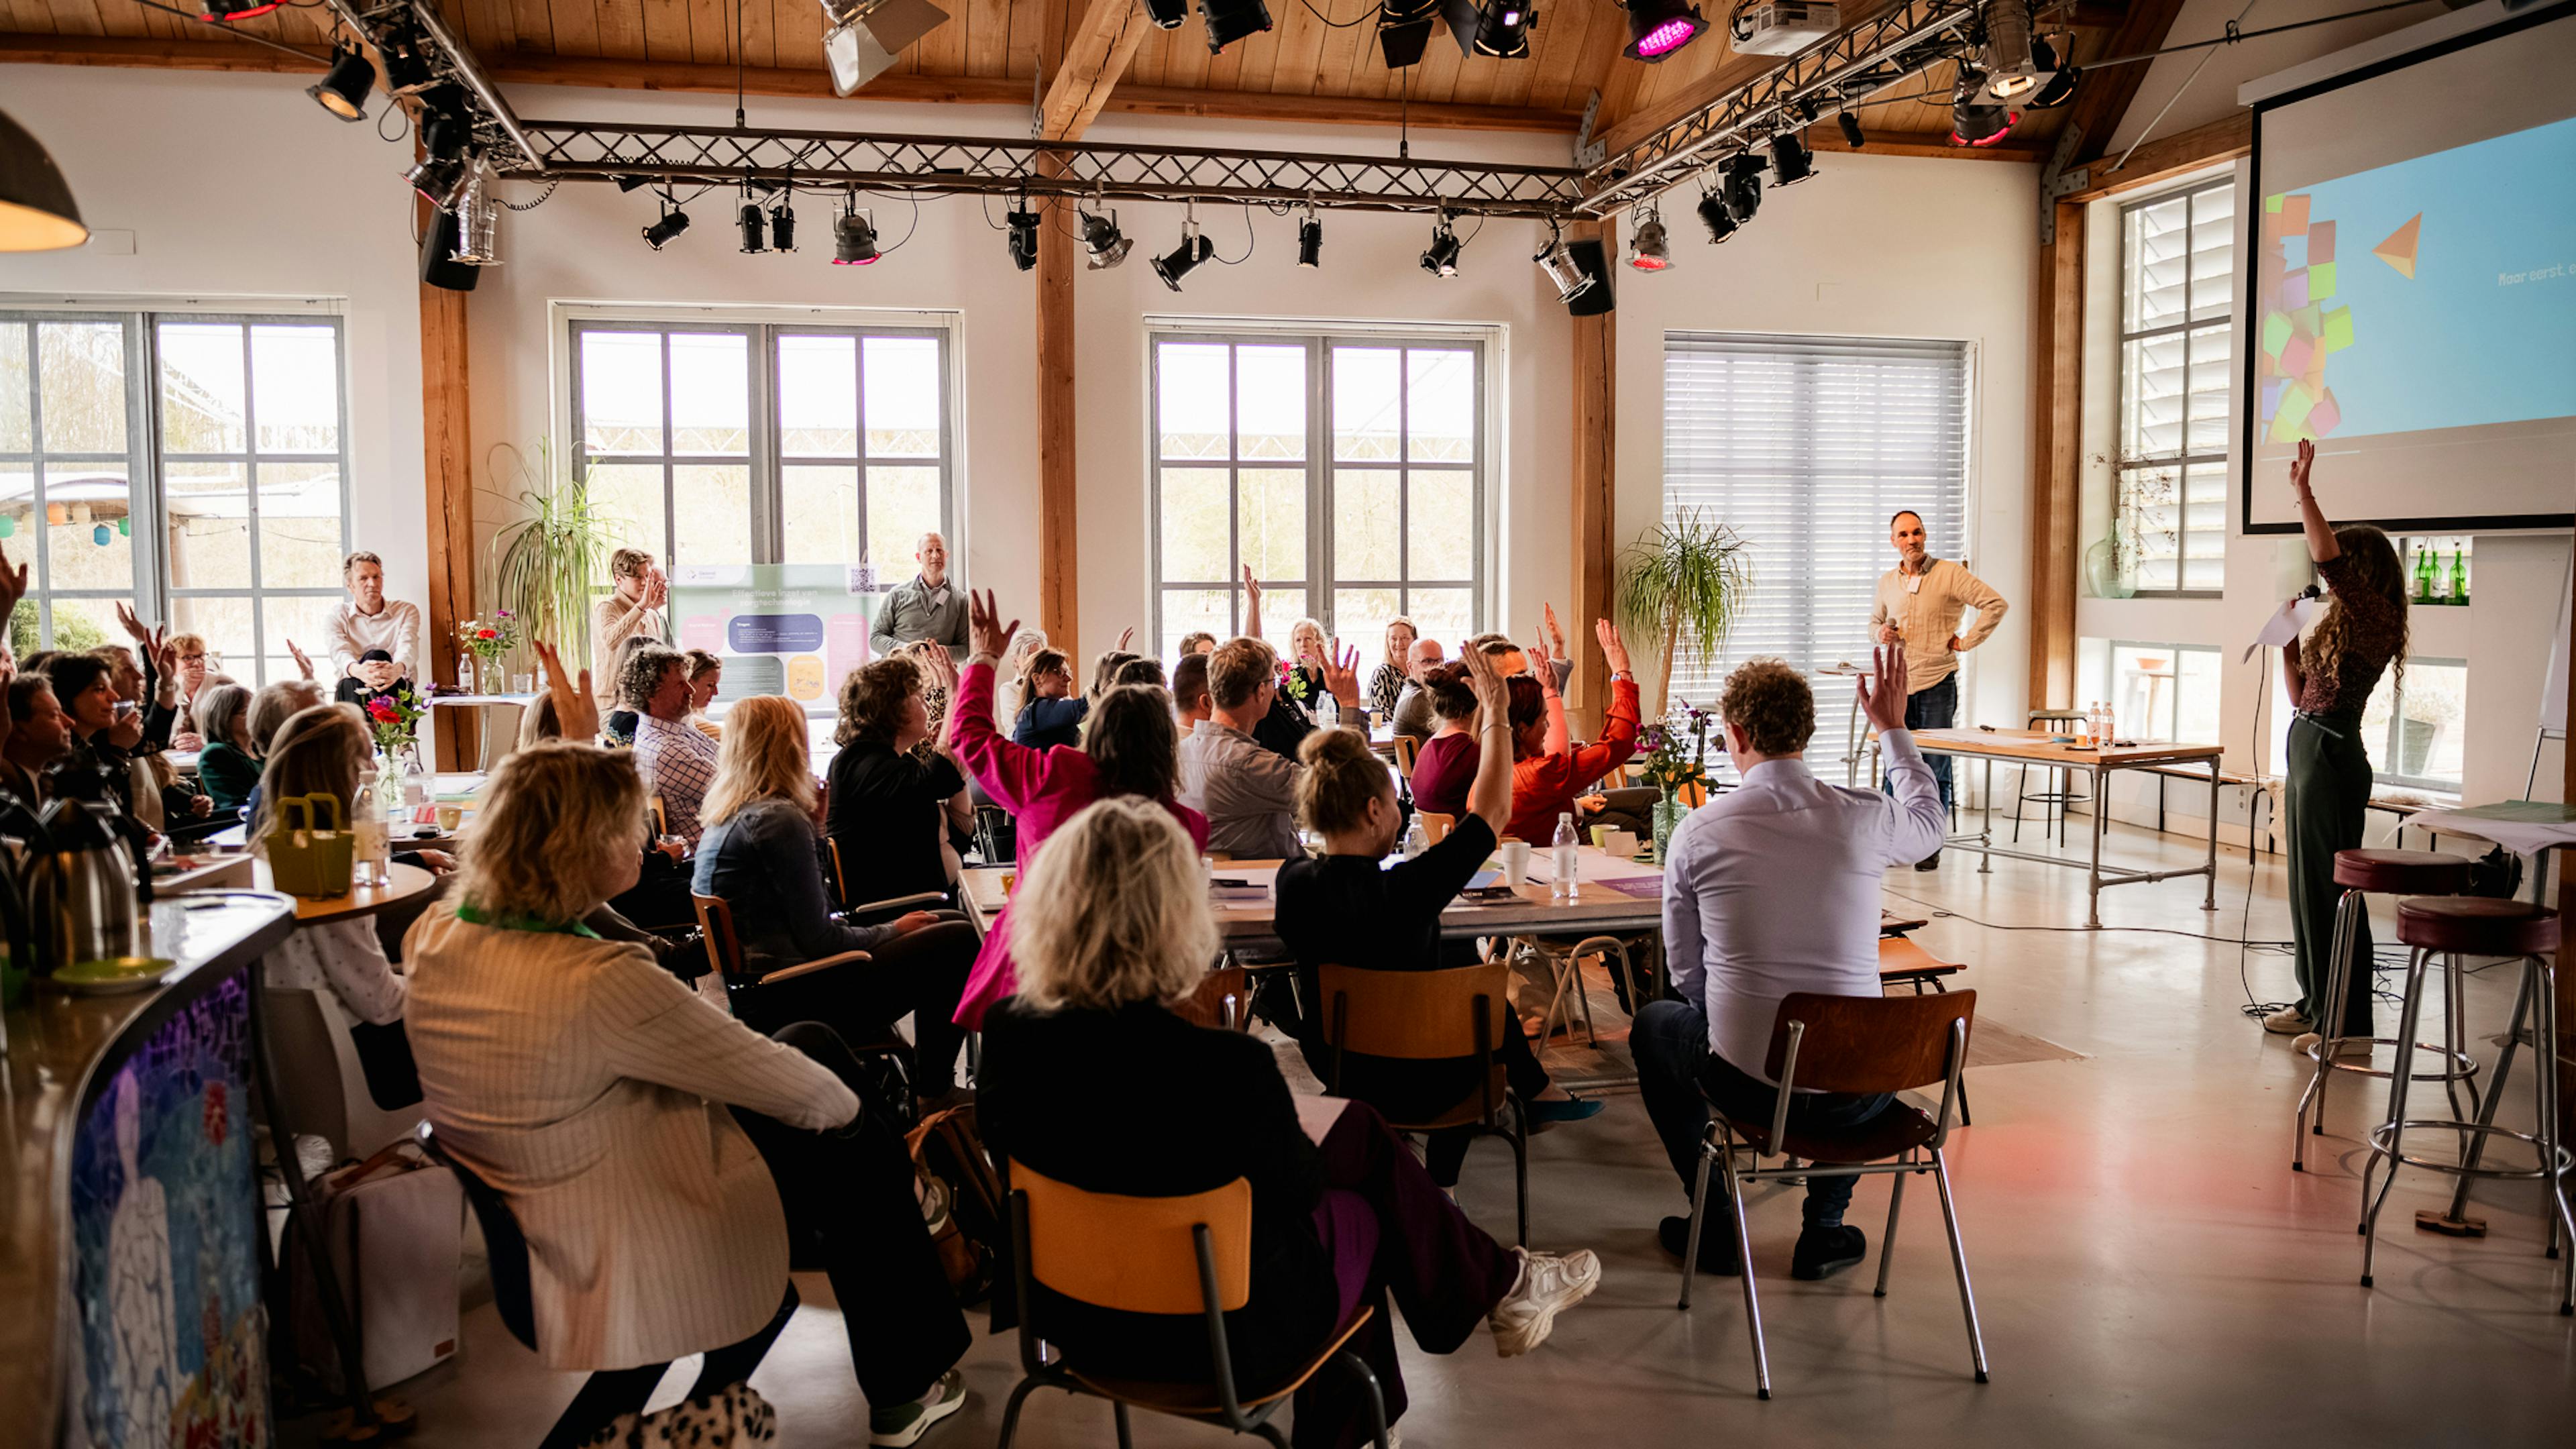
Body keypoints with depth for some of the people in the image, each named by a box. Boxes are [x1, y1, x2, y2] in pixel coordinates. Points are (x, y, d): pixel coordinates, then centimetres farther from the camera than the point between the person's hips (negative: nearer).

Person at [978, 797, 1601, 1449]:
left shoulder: (1007, 1033, -16)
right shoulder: (1226, 1067, -32)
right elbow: (1297, 1189, -14)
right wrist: (1280, 1120, 8)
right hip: (1224, 1333, -5)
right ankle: (1499, 1286, 48)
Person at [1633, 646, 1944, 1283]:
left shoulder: (1698, 831, -8)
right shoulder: (1866, 819, -5)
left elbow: (1685, 973, 3)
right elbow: (1932, 818, 22)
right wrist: (1894, 729, 33)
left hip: (1747, 1085, -2)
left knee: (1654, 1024, 30)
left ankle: (1713, 1226, 32)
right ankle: (1824, 1230, 37)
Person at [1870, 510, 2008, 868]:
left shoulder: (1950, 573, -4)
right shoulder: (1887, 581, 11)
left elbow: (1996, 604, -6)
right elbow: (1874, 621, 25)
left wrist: (1966, 641, -8)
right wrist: (1881, 632, 2)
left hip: (1937, 684, -4)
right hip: (1897, 685, 4)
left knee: (1935, 770, 0)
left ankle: (1931, 847, 8)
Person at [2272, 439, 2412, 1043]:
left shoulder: (2375, 617, -11)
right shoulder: (2342, 623, 17)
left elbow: (2326, 556, -27)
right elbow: (2301, 693, 20)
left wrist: (2302, 489, -23)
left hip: (2332, 755, -10)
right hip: (2311, 750, 10)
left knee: (2328, 881, -5)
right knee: (2311, 879, 15)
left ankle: (2337, 1015, 3)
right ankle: (2317, 1000, 24)